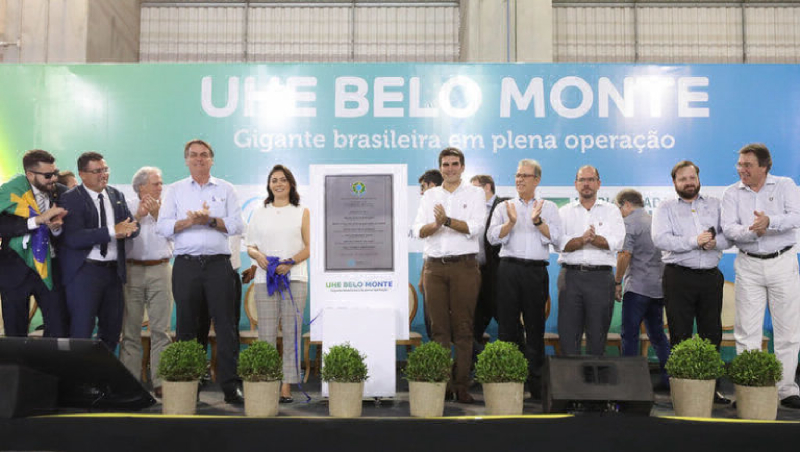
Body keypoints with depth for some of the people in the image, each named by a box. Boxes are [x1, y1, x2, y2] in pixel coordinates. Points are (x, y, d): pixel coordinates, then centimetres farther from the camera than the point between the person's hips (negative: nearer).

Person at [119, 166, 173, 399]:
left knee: (161, 329, -3)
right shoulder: (128, 207, 11)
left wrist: (156, 214, -7)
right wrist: (137, 217, -9)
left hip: (160, 270, 0)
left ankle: (160, 381, 0)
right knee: (130, 329, 1)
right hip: (132, 270, 0)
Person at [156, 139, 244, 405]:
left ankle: (230, 386, -1)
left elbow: (236, 225, 2)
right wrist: (189, 221, -11)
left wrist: (210, 220, -11)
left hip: (218, 263, -1)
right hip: (186, 264, 1)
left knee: (225, 325, -4)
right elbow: (163, 226, 4)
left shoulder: (225, 189, 13)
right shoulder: (175, 190, 14)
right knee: (186, 325, 5)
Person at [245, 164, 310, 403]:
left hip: (294, 278, -1)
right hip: (265, 278, 2)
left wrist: (290, 262, -12)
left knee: (292, 333, -4)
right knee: (266, 334, -1)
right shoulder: (259, 213, 16)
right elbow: (250, 246, 15)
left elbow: (309, 247, 4)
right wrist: (258, 256, -8)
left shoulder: (301, 212, 10)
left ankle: (287, 386, 1)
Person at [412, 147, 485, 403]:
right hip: (434, 267, 3)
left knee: (463, 329, -3)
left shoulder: (474, 194, 8)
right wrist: (436, 224, -16)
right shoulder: (430, 195, 16)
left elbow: (476, 228, -7)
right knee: (439, 328, 2)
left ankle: (462, 385, 1)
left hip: (464, 266, -3)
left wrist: (447, 220, -18)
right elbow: (419, 230, 4)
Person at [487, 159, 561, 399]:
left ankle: (536, 383, 9)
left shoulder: (548, 207, 13)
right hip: (509, 269, 0)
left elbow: (554, 236, -1)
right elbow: (492, 237, 1)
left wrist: (537, 220, -15)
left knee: (535, 326, 3)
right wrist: (511, 222, -14)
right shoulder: (504, 207, 14)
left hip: (536, 271, 0)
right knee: (507, 324, 0)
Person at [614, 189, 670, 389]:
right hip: (658, 287, 8)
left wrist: (617, 282, -9)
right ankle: (669, 378, 17)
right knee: (657, 334, 15)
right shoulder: (655, 221, 16)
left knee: (630, 334, -3)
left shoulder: (630, 222, -7)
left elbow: (625, 254, -17)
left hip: (637, 287, -8)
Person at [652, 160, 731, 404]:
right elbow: (660, 239, -10)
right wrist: (694, 241, -17)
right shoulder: (665, 208, 5)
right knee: (680, 335, -1)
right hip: (679, 277, -3)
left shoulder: (715, 204, 15)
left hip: (711, 276, 3)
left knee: (712, 333, 7)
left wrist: (715, 242, -14)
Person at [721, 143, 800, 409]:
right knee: (747, 331, 0)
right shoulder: (732, 193, 6)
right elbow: (728, 228, -7)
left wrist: (770, 222, -32)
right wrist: (751, 231, -27)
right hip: (748, 265, 1)